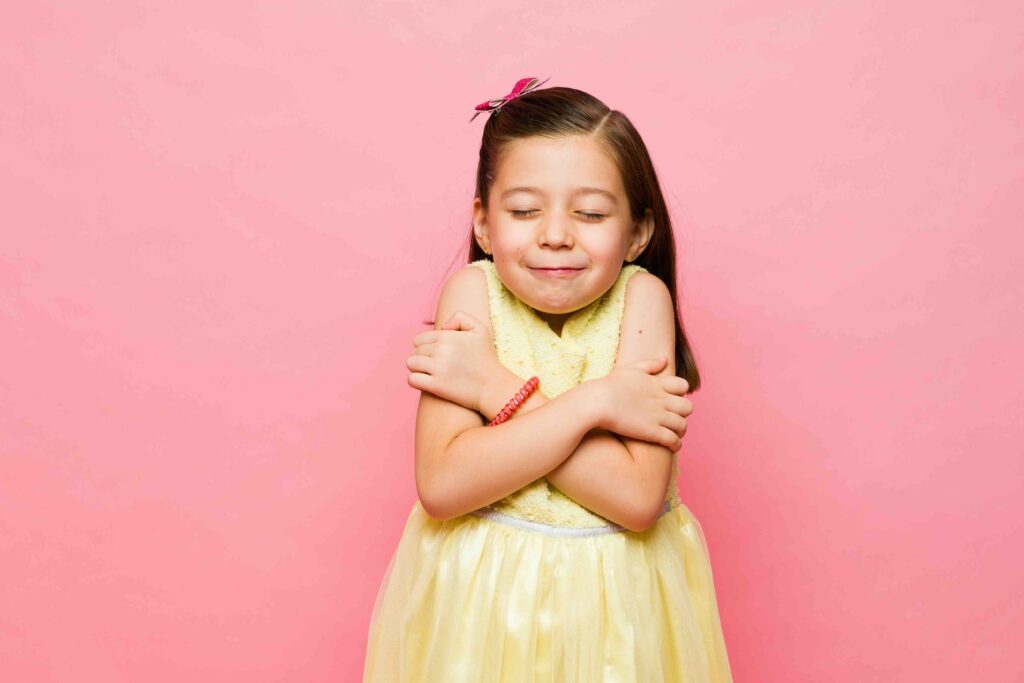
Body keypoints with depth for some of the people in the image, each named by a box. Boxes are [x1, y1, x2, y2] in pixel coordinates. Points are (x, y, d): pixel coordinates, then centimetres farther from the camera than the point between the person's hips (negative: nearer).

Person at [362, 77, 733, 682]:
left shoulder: (641, 296, -15)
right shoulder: (474, 291, -14)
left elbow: (637, 496, -24)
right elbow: (442, 486, -23)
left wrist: (497, 389, -23)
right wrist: (592, 401, -27)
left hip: (617, 593, 0)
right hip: (481, 587, 0)